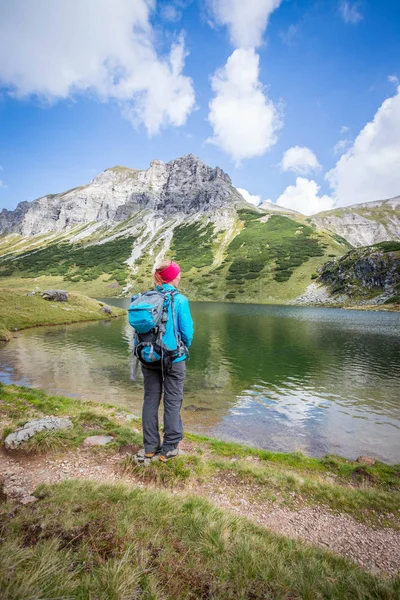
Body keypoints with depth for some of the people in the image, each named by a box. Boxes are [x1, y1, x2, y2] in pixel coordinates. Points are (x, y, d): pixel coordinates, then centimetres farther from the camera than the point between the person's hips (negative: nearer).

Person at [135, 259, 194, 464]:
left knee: (150, 400, 15)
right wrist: (183, 348, 9)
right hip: (173, 359, -4)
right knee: (172, 402, 11)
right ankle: (169, 448, 21)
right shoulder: (179, 300, -14)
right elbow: (187, 332, -11)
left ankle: (150, 447, 27)